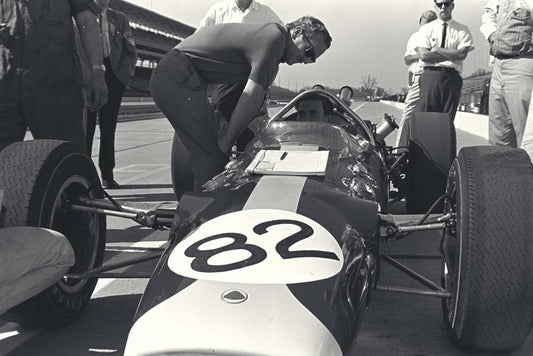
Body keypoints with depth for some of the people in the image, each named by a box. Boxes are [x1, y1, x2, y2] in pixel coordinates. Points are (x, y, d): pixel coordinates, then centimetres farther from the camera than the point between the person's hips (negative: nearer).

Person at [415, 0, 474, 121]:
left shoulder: (462, 30, 10)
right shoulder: (426, 29, 10)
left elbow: (462, 54, -5)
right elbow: (423, 55, -4)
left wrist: (437, 49, -3)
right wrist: (453, 55, -5)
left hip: (452, 77, 1)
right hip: (429, 75, 0)